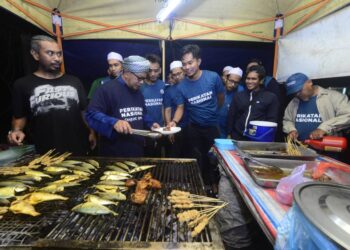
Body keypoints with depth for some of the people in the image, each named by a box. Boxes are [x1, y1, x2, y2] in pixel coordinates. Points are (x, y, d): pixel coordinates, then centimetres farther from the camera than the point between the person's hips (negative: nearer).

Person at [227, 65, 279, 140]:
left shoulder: (271, 97, 3)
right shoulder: (238, 96, 11)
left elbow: (272, 120, 1)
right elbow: (231, 117, 11)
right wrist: (229, 134, 7)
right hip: (237, 137, 3)